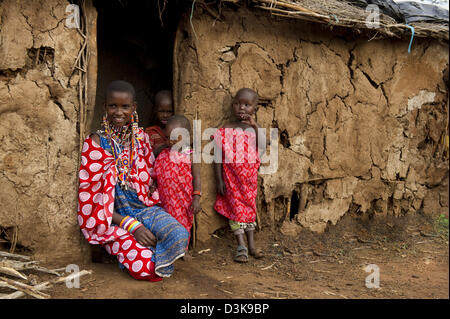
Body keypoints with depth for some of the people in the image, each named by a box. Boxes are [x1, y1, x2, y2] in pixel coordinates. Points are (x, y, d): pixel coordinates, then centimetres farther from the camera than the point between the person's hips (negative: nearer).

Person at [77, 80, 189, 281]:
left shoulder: (141, 138, 9)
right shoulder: (95, 143, -4)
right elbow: (91, 197, -8)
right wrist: (131, 225, -17)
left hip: (145, 208, 4)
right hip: (114, 218, -3)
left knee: (179, 235, -28)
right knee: (145, 268, -26)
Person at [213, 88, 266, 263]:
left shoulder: (254, 129, 3)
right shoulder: (225, 131, -5)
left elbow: (262, 148, -14)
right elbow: (218, 157, -4)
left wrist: (256, 126, -16)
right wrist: (219, 180, -6)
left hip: (250, 175, 3)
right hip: (231, 175, -3)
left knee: (250, 206, 11)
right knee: (236, 207, 0)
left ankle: (251, 244, 21)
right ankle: (241, 245, 7)